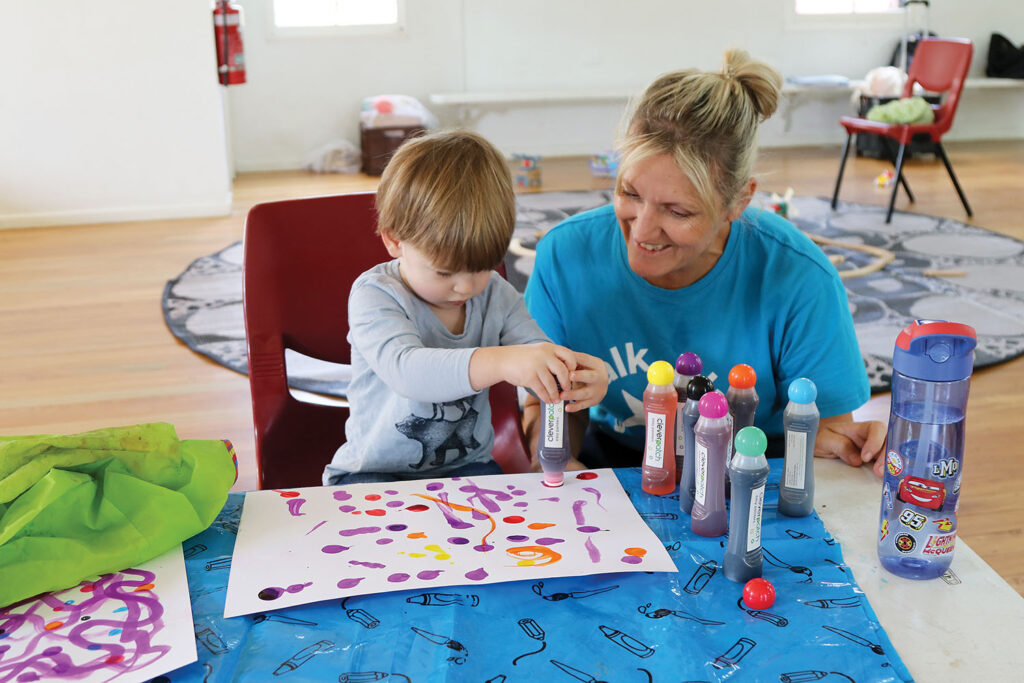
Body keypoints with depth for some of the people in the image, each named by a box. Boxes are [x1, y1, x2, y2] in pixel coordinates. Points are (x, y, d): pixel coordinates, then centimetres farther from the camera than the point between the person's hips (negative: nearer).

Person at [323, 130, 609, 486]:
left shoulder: (496, 295, 0)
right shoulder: (374, 296, -16)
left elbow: (542, 363, -6)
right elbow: (406, 368, -35)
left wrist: (579, 376, -32)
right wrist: (499, 362, -51)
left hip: (467, 465, 3)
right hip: (377, 471, -2)